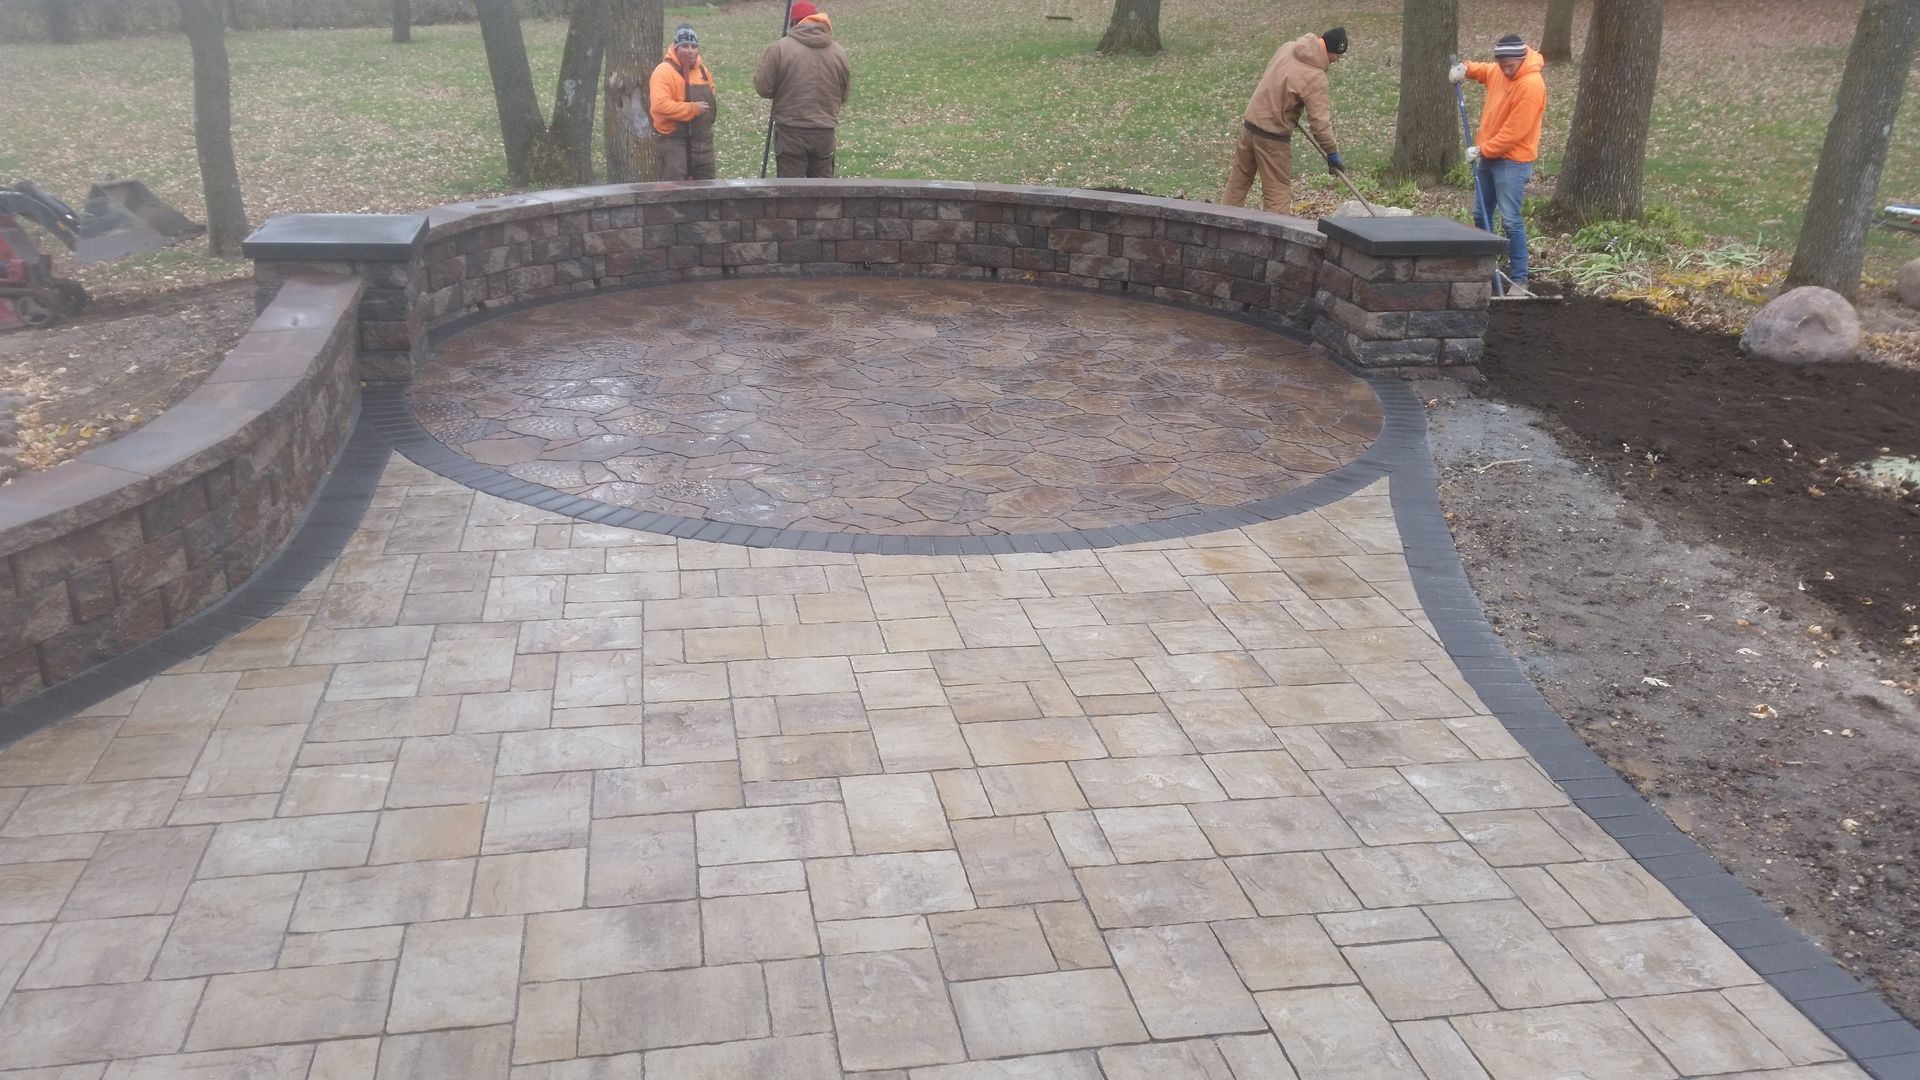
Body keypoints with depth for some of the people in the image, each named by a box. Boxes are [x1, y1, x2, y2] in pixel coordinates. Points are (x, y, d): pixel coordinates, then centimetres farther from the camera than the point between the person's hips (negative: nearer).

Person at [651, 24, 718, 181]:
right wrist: (692, 109, -23)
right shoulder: (664, 71, -12)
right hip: (675, 142, -8)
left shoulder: (703, 70, 13)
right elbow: (660, 105, -25)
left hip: (703, 141, 8)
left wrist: (708, 121, 15)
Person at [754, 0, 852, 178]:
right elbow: (844, 94, 11)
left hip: (791, 132, -3)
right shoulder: (838, 51, 4)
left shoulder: (780, 48, -8)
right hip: (825, 132, 4)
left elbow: (763, 87, -5)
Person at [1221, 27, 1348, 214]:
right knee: (1278, 192, 1)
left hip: (1250, 123, 8)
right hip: (1273, 137, -8)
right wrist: (1332, 152, -10)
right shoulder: (1315, 78, -20)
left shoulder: (1288, 47, 3)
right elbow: (1319, 121, -20)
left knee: (1238, 181, 18)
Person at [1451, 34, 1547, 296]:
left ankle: (1519, 280, -7)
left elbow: (1513, 132, -22)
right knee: (1480, 214, 16)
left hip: (1513, 162, -9)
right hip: (1489, 156, 9)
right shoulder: (1500, 71, 3)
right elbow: (1485, 71, 29)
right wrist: (1465, 69, 8)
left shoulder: (1531, 85, -21)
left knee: (1511, 221, -11)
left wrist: (1482, 149, -17)